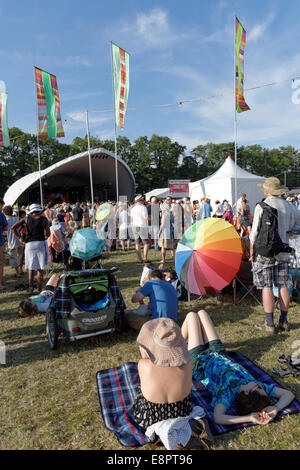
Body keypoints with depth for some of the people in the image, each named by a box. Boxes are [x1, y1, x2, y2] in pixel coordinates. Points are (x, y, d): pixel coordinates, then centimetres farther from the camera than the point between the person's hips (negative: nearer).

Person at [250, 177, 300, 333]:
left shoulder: (261, 206, -9)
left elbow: (255, 231, -9)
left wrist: (251, 250, 0)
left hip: (264, 251, -5)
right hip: (282, 251, 5)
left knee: (267, 288, 0)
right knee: (283, 286, 11)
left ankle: (270, 324, 6)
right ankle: (284, 322, 21)